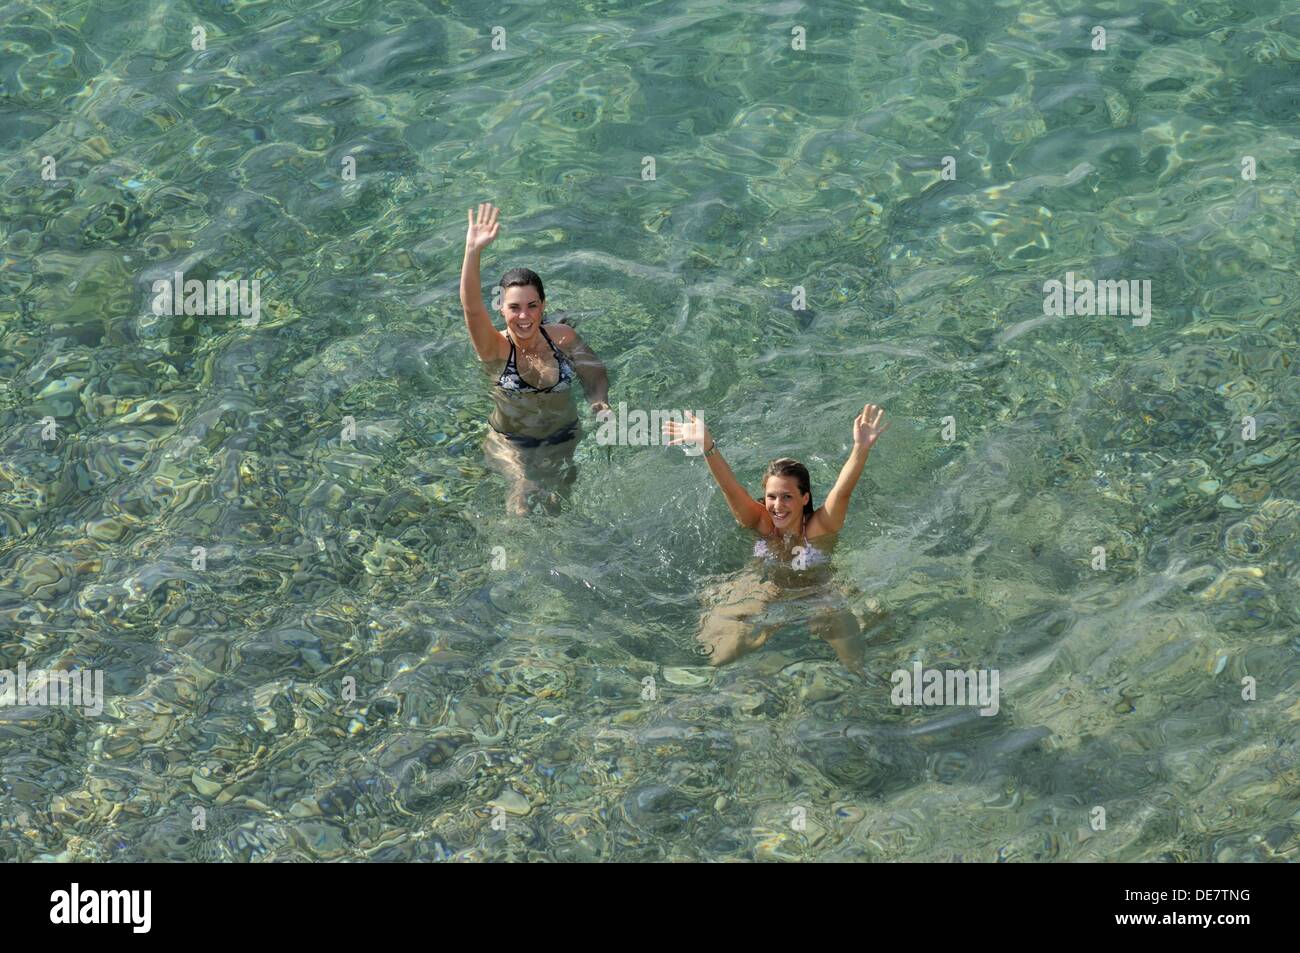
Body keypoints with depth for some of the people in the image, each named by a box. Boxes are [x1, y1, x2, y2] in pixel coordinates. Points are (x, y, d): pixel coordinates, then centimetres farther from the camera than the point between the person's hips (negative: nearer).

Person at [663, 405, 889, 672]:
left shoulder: (819, 527, -19)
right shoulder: (760, 524, -14)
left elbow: (843, 490, -35)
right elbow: (729, 487, -27)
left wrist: (861, 449, -55)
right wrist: (706, 446, -45)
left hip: (815, 597, -2)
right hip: (759, 597, 2)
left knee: (854, 659, -15)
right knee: (717, 657, -8)